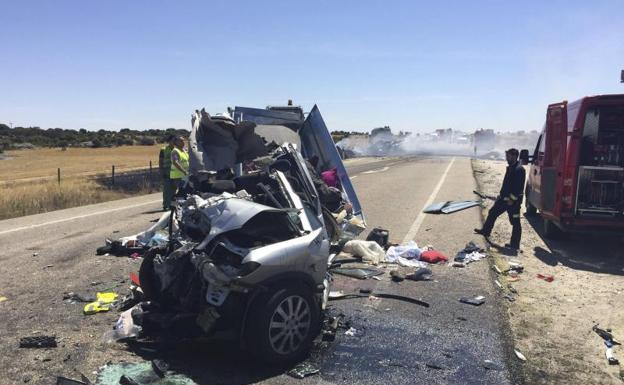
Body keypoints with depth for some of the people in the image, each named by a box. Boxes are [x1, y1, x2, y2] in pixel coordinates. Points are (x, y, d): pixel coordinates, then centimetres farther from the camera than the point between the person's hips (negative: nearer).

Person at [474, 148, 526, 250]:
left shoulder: (519, 169, -19)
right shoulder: (510, 167, 11)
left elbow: (519, 187, -24)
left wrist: (512, 199, -23)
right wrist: (502, 195, 19)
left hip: (513, 201, -10)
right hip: (504, 198, 10)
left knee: (515, 222, 0)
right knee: (492, 213, 18)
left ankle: (515, 245, 8)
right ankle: (485, 231, 34)